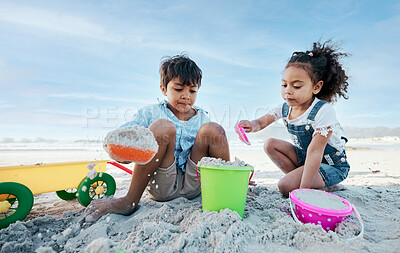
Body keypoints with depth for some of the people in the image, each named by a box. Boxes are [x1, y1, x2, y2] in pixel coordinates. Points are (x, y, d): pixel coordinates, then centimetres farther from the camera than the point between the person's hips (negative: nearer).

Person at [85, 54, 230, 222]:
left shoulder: (203, 118, 10)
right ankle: (131, 201, -18)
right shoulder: (150, 113, 2)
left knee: (213, 129, -16)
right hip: (161, 186, -1)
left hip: (193, 186, 2)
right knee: (162, 127, -26)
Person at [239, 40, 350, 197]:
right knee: (270, 145, -10)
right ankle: (299, 175, -5)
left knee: (286, 186, -24)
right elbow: (261, 122, 0)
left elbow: (314, 152, -32)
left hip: (331, 164, -6)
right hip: (303, 156, 7)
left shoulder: (323, 111, -28)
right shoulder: (285, 108, -9)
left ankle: (326, 186, 1)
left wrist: (303, 188, -32)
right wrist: (251, 125, -28)